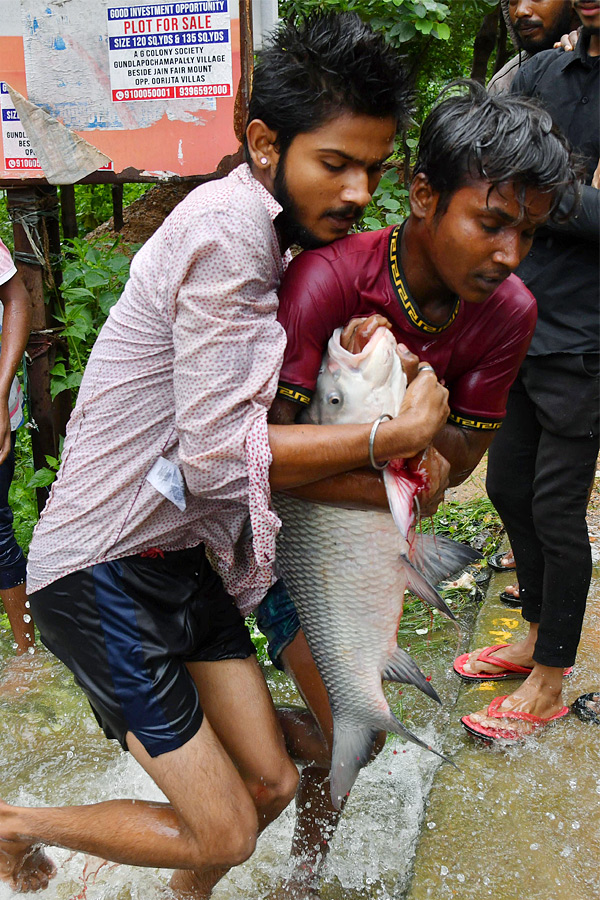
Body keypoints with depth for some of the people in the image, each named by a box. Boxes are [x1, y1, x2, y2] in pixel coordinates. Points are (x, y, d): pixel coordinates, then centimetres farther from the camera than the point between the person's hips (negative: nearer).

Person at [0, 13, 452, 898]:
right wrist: (394, 435, -18)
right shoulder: (228, 224, -21)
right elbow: (221, 454, -26)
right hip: (105, 572, -9)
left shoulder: (274, 235, 10)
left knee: (270, 783, 13)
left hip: (184, 558, 9)